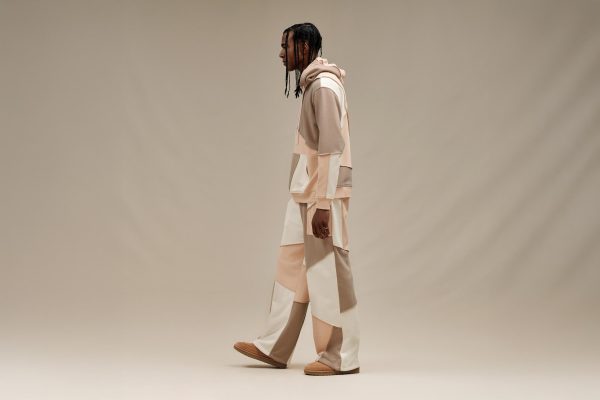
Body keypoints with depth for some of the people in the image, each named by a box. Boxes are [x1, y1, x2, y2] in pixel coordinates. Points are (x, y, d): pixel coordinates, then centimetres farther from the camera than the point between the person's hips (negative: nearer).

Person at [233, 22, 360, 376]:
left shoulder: (324, 86, -15)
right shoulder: (311, 84, 15)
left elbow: (332, 150, -20)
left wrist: (323, 205, -23)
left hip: (323, 197, -10)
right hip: (306, 195, 10)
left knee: (328, 272, -3)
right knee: (292, 268, 12)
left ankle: (341, 357, 5)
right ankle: (274, 348, 20)